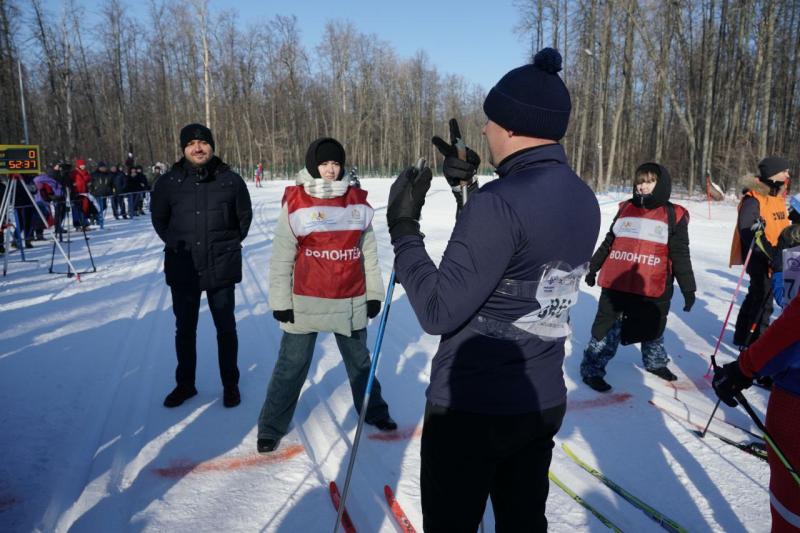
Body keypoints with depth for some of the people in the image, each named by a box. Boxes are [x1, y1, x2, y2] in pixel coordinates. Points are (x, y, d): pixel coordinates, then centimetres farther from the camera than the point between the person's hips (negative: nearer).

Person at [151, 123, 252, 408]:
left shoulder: (231, 180, -6)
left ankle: (230, 384, 27)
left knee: (226, 328, 11)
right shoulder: (168, 182, -4)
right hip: (183, 268, 1)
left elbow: (245, 216, 8)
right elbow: (158, 217, 12)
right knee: (185, 329, 15)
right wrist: (176, 244, 5)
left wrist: (229, 244, 3)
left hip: (222, 267, -1)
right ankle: (185, 384, 33)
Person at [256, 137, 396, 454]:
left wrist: (374, 293, 8)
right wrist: (280, 301, -6)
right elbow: (281, 258, -4)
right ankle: (271, 427, 24)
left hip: (351, 302, 3)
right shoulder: (295, 203, -7)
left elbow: (369, 252, 8)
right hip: (306, 304, -3)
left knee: (359, 361, 21)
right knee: (291, 366, 7)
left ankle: (373, 410, 41)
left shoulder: (357, 202, 2)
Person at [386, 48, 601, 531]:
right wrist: (471, 186, 13)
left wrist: (404, 229, -12)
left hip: (470, 407, -7)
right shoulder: (585, 199, 1)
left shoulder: (500, 202, -25)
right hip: (544, 401, 7)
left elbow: (438, 312, -23)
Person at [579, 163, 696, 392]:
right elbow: (608, 243, 15)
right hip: (615, 285, 0)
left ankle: (655, 362, 45)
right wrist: (593, 268, 20)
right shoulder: (626, 209, 5)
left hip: (653, 290, 0)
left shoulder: (674, 215, -1)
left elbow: (680, 255, 2)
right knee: (606, 330, 4)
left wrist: (688, 288, 1)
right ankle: (592, 369, 15)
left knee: (652, 330, 21)